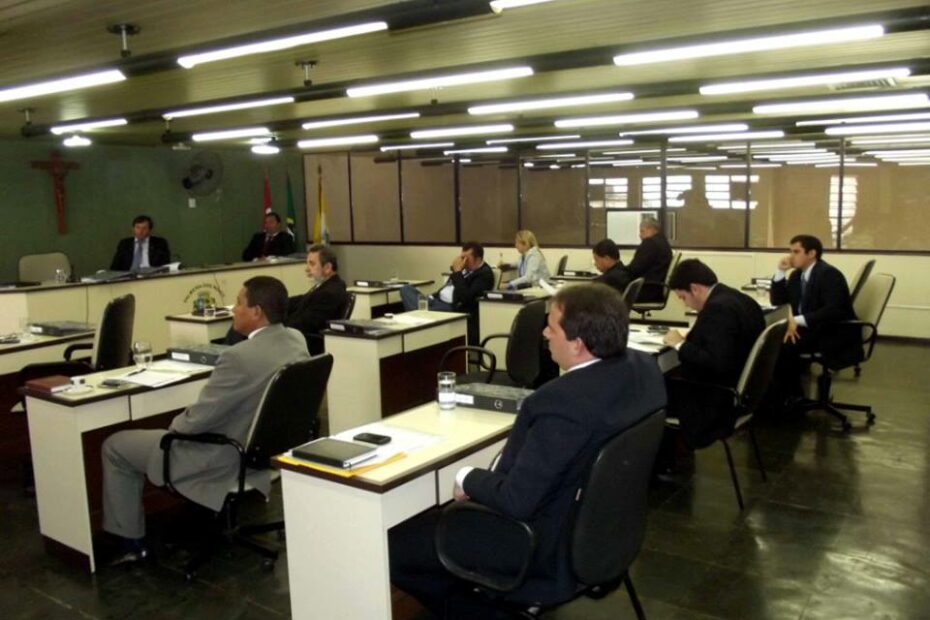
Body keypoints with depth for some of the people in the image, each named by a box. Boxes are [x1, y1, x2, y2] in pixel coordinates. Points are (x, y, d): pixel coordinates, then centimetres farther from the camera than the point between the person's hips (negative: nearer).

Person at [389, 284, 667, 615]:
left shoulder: (562, 403, -34)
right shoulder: (643, 365, -7)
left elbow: (516, 501, -29)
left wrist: (468, 479, -9)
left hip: (548, 547, -9)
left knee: (392, 545, 4)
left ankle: (472, 607, 22)